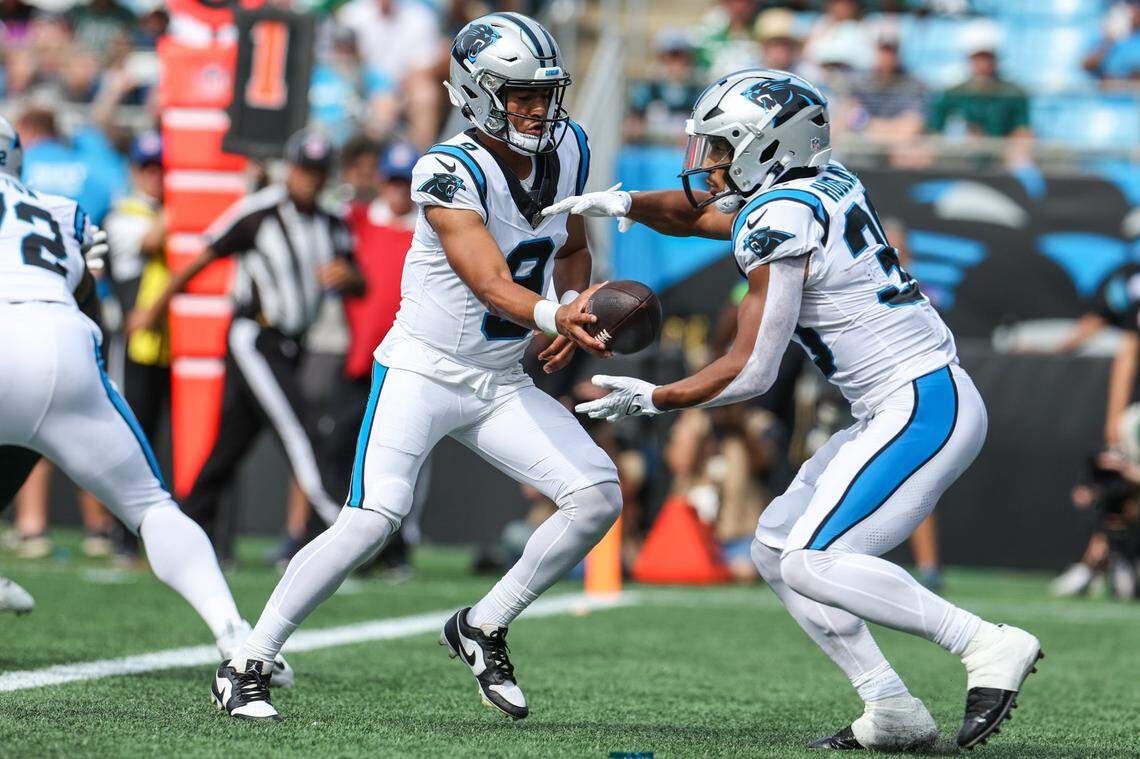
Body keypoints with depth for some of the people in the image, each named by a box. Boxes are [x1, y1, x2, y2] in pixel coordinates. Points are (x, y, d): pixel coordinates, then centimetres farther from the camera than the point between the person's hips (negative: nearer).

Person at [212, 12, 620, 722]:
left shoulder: (567, 150, 0)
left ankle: (483, 628, 9)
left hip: (504, 385, 7)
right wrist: (553, 316, -52)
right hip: (423, 371, -7)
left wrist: (573, 306, -3)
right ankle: (246, 667, -9)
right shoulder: (451, 172, -22)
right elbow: (492, 284, -33)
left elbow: (572, 250, 17)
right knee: (371, 522, -21)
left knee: (600, 497, -7)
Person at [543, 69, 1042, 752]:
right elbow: (698, 213, 29)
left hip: (923, 409, -10)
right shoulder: (824, 187, 12)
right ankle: (893, 713, 6)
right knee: (776, 549, 10)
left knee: (813, 563, -17)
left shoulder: (780, 219, -15)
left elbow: (751, 372, -14)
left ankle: (988, 645, -14)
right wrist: (623, 203, 11)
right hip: (907, 410, 10)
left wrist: (653, 400, -1)